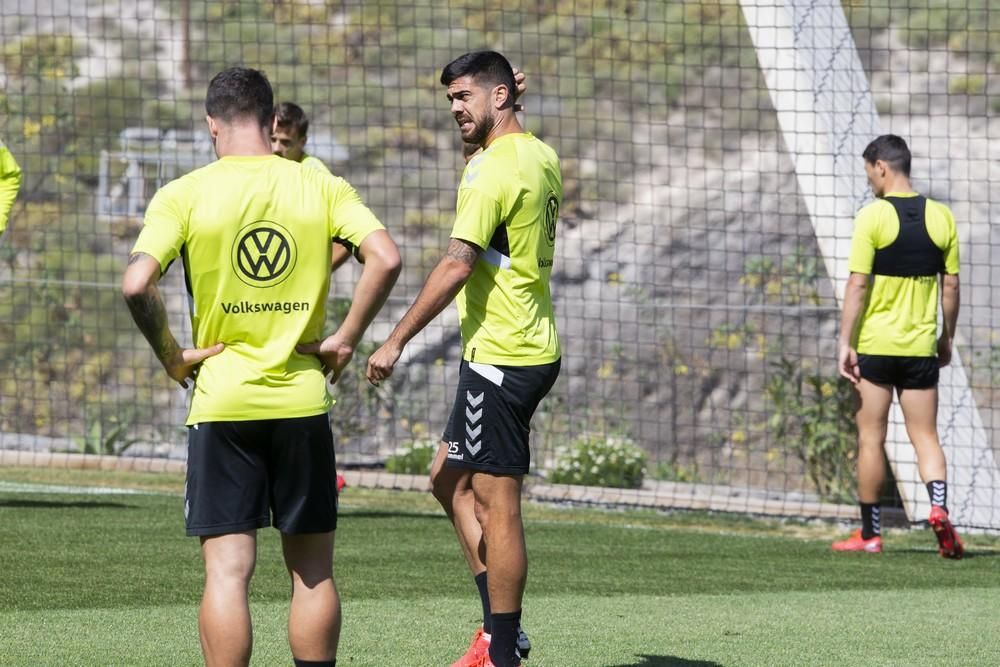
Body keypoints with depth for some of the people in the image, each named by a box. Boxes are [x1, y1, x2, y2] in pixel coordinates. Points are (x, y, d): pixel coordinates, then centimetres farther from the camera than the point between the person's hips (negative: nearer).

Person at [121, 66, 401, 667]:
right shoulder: (321, 188, 1)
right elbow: (385, 259, -11)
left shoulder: (184, 195, -4)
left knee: (228, 569, -2)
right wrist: (347, 338, -1)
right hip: (302, 399, 2)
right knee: (313, 570, 11)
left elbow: (137, 284, -16)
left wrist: (170, 355, -2)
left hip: (221, 401, -2)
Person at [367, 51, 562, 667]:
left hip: (500, 356, -10)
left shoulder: (495, 170, -16)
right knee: (450, 480, 17)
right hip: (533, 348, 10)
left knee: (496, 503, -5)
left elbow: (458, 264, -21)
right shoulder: (542, 159, 12)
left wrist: (397, 341, -19)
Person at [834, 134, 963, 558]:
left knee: (871, 439, 5)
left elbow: (857, 285, -13)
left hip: (874, 344, -3)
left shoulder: (873, 217, -10)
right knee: (925, 436, 7)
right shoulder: (940, 217, 3)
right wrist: (946, 338, 18)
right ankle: (939, 507, -17)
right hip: (921, 345, 3)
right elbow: (951, 284, 7)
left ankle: (870, 534, 9)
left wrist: (845, 343, -9)